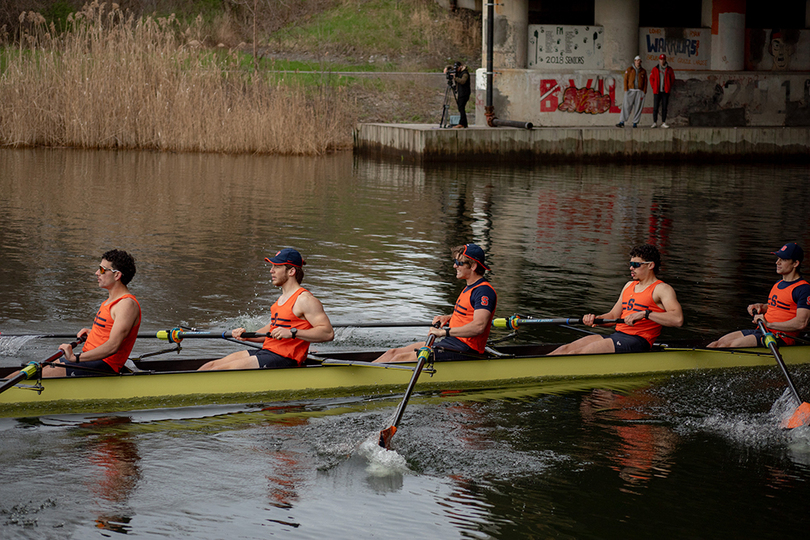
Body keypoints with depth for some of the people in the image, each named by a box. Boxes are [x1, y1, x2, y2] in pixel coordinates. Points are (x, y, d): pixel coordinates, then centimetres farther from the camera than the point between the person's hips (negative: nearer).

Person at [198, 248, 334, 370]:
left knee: (219, 370, -17)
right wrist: (246, 335, 8)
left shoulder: (304, 299, -11)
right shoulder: (282, 299, 19)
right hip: (268, 351, 9)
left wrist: (292, 332, -27)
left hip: (284, 359, -9)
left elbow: (328, 333, -20)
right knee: (213, 365, 0)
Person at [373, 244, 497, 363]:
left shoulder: (484, 291, -17)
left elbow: (478, 326, -32)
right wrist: (448, 318, 13)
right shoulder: (470, 288, 16)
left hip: (463, 350, -10)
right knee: (393, 352, 3)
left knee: (401, 358, -17)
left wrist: (444, 332, -32)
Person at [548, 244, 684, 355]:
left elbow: (677, 319, -20)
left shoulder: (662, 289, -4)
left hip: (636, 341, -8)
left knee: (576, 354, -23)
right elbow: (613, 316, 23)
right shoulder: (629, 285, 22)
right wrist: (595, 319, 1)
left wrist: (645, 313, -26)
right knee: (566, 349, -8)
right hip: (617, 336, 8)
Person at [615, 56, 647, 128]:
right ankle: (622, 122, -11)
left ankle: (635, 123, 4)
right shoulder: (629, 70, 3)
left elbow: (645, 82, 7)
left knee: (637, 108, -1)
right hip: (630, 91, -1)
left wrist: (644, 92, -3)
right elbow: (625, 80, 0)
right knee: (626, 106, -9)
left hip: (639, 92, 1)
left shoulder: (643, 71, 8)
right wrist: (626, 90, -9)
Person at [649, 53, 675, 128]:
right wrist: (654, 87, -1)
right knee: (655, 108, -4)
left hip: (665, 91, 1)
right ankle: (655, 123, -1)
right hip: (657, 91, -1)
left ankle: (663, 123, 6)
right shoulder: (655, 69, 5)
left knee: (664, 108, 2)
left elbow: (672, 79, 11)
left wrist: (669, 87, 3)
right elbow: (651, 79, 8)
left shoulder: (669, 70, 6)